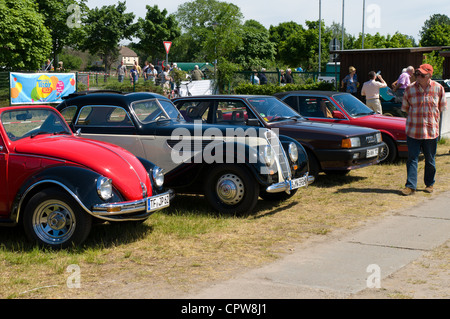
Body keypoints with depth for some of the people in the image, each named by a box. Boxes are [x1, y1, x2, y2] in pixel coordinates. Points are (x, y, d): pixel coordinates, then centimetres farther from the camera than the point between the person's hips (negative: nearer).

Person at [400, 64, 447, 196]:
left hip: (431, 131, 0)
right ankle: (410, 186, 0)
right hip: (413, 130, 0)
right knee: (412, 159, -3)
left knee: (430, 160, 10)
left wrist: (433, 120, 5)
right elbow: (405, 108, 11)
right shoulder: (409, 89, -2)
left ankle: (429, 184, 25)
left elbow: (441, 108, 10)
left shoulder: (438, 88, -1)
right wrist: (414, 117, 6)